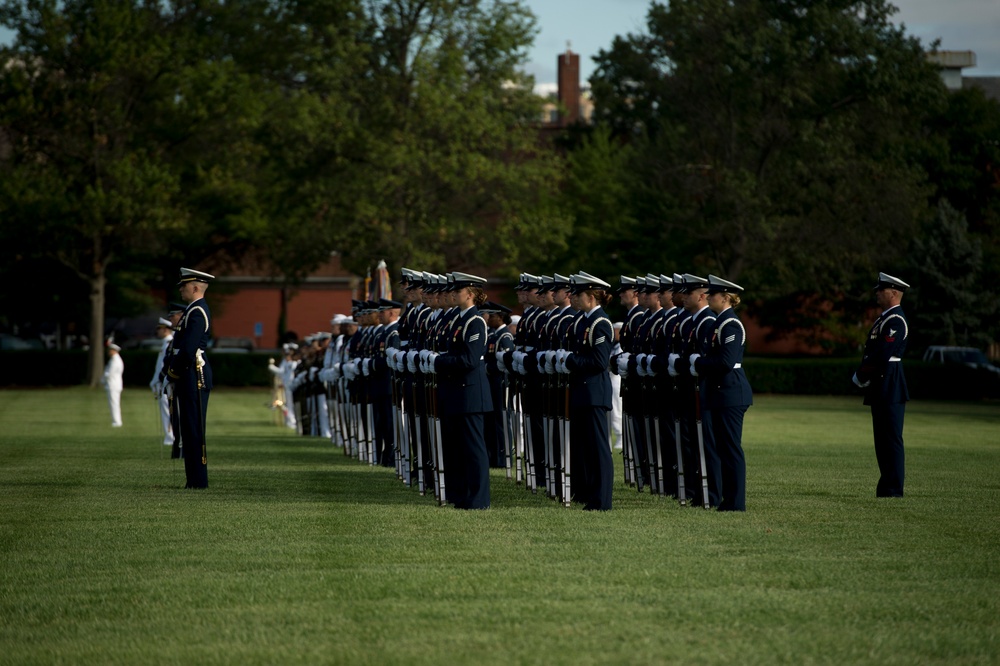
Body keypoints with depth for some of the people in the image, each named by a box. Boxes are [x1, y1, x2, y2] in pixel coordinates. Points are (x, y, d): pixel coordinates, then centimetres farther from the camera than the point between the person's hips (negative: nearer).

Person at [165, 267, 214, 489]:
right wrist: (173, 371, 11)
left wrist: (174, 371, -10)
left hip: (193, 379, -10)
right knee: (189, 429, 11)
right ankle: (195, 479, 13)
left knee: (193, 430, -8)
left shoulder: (197, 312, -14)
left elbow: (188, 348, -22)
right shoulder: (195, 310, 19)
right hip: (190, 379, 10)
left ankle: (198, 481, -7)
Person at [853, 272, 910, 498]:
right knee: (883, 439, 11)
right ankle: (888, 486, 15)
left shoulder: (895, 320, -13)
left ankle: (893, 489, -8)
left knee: (891, 438, -9)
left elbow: (882, 353, -21)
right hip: (881, 388, 10)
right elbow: (872, 351, 21)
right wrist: (862, 374, 5)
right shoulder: (885, 318, 19)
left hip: (890, 389, -10)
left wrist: (861, 375, -11)